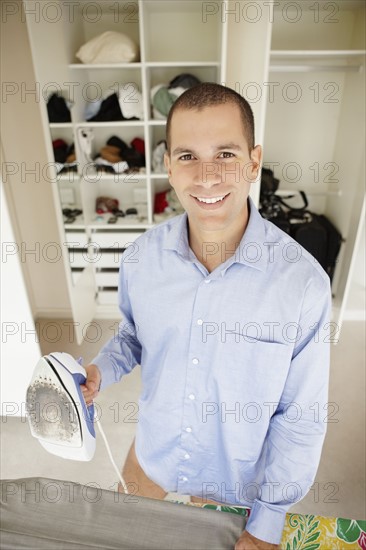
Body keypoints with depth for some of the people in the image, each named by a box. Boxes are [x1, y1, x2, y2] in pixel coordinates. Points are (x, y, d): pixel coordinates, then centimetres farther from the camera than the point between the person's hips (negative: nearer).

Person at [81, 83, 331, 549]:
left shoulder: (304, 282, -28)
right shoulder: (141, 258, -18)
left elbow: (301, 418, -17)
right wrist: (102, 370, -16)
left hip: (235, 479, -2)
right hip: (152, 453, 4)